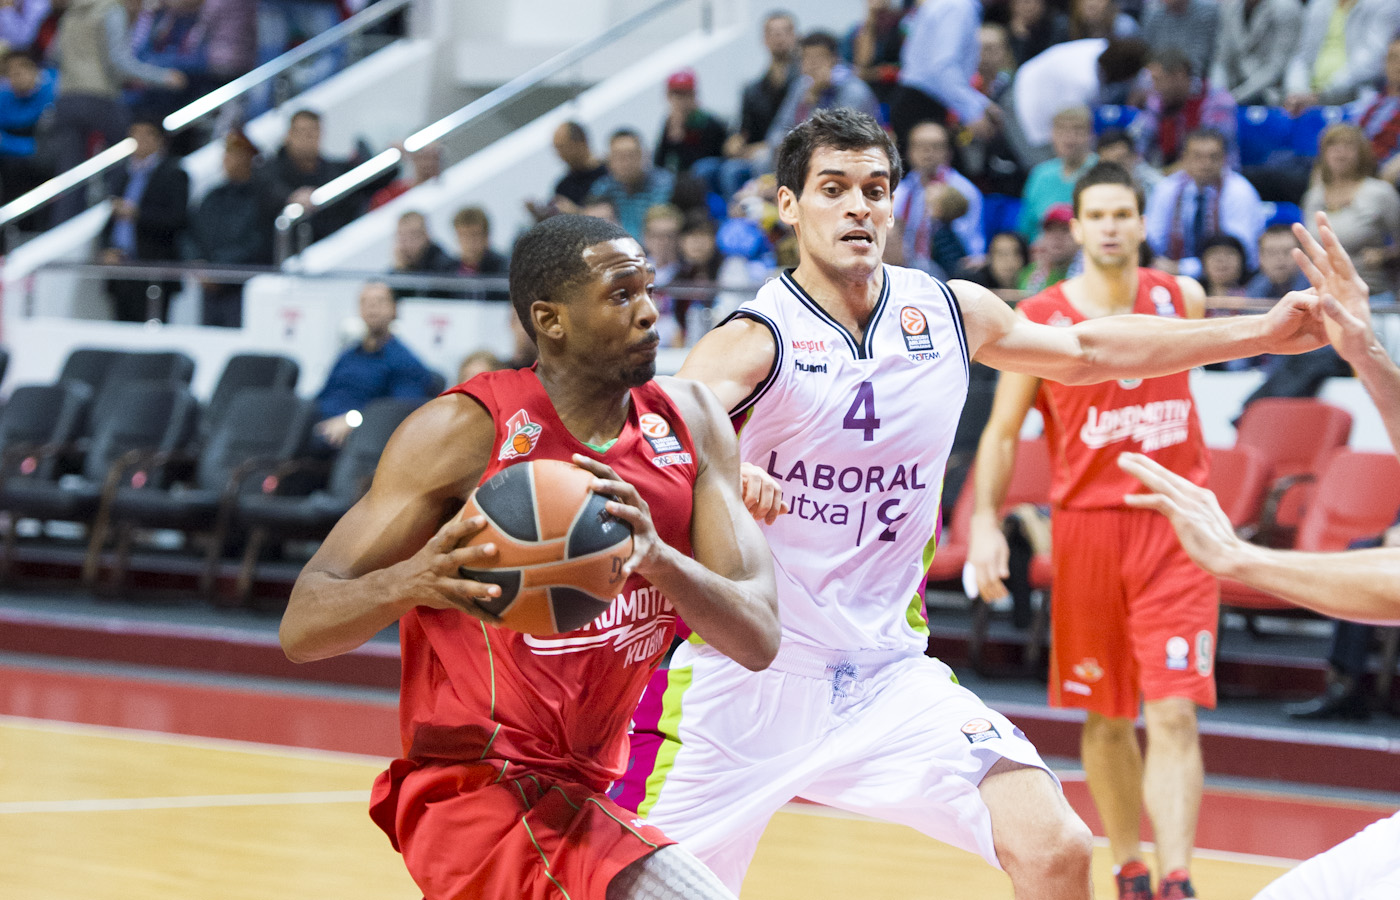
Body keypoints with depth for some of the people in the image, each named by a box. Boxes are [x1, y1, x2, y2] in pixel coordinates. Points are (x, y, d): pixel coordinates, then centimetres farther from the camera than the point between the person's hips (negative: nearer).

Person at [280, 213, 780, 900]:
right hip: (482, 787, -8)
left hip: (583, 786, 8)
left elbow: (758, 639, -6)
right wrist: (410, 581, -36)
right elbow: (302, 626, -14)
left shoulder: (689, 423, 2)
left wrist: (658, 557, -27)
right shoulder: (465, 429, -13)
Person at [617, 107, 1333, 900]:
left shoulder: (950, 314, 3)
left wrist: (1263, 332, 20)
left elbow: (1084, 353, 20)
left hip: (887, 672, 4)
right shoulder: (756, 342, -14)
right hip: (748, 677, -4)